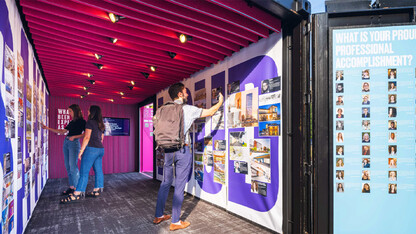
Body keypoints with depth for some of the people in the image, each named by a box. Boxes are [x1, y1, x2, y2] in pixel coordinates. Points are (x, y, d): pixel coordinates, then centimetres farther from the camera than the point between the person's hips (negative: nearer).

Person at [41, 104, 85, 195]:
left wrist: (74, 136, -16)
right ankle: (71, 187, 11)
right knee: (68, 167, 6)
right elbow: (62, 131, 21)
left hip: (74, 143, -8)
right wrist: (48, 128, 20)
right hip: (66, 142, 8)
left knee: (73, 166, -11)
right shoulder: (72, 122, 18)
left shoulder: (82, 121, -4)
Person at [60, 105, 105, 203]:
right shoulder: (101, 125, 16)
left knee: (84, 172, -7)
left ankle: (78, 193, -6)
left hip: (91, 148, -8)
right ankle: (97, 190, 15)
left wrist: (81, 151, -11)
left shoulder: (90, 122, -7)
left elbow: (87, 137, -13)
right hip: (101, 149, 8)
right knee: (98, 170, 9)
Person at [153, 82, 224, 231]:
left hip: (168, 150, 6)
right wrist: (220, 102, 17)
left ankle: (158, 216, 29)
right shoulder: (188, 109, -7)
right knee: (179, 186, 3)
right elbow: (210, 112, 1)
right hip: (182, 150, -6)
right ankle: (175, 222, 14)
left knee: (165, 183, 16)